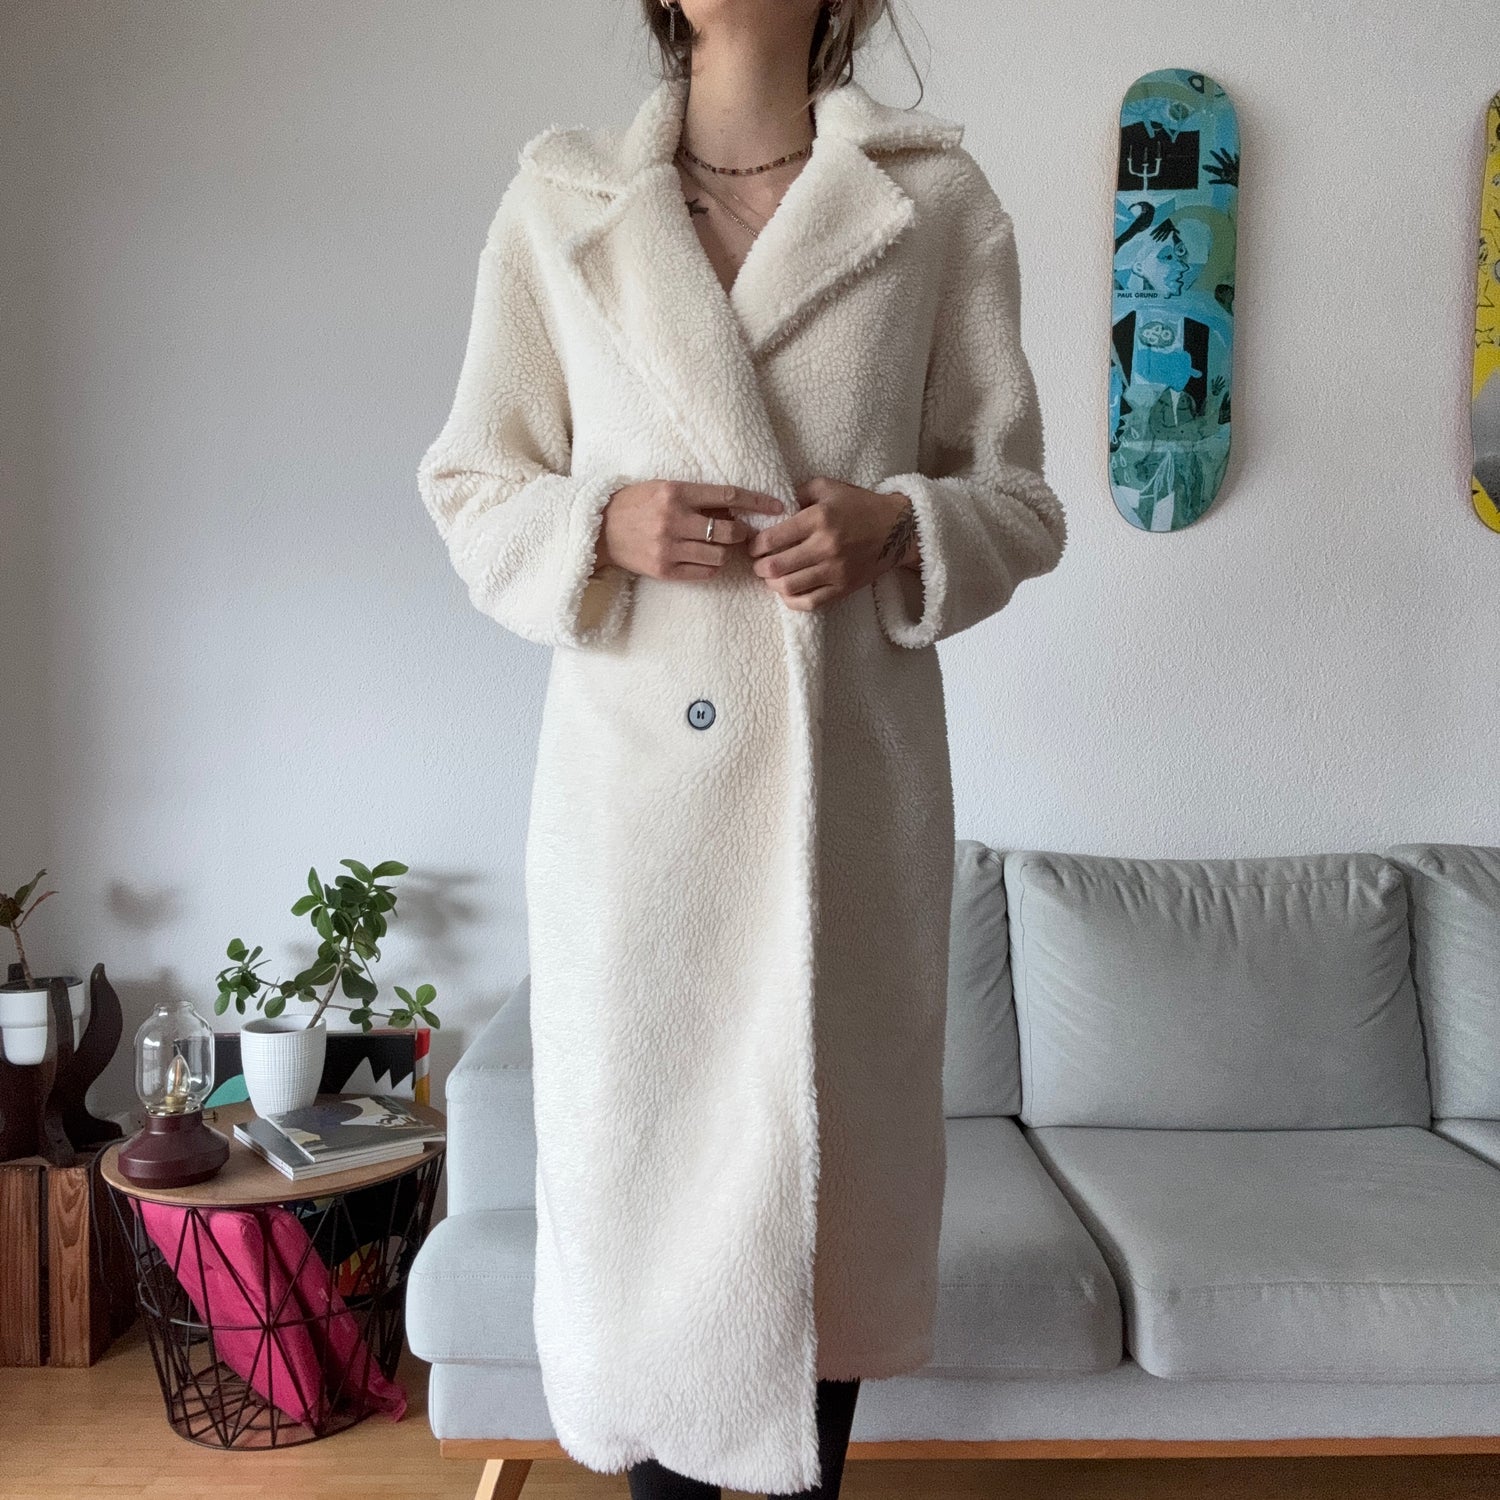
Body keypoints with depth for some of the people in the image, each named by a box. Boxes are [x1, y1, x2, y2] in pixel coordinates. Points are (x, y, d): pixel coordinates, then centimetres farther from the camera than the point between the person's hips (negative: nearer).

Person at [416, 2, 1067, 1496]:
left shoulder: (937, 198, 6)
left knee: (831, 1149, 9)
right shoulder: (557, 197, 7)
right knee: (637, 1141, 7)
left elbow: (1016, 497, 9)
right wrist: (604, 523, -11)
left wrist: (899, 526, -12)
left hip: (849, 757, 0)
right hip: (633, 756, 0)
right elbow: (469, 487, 9)